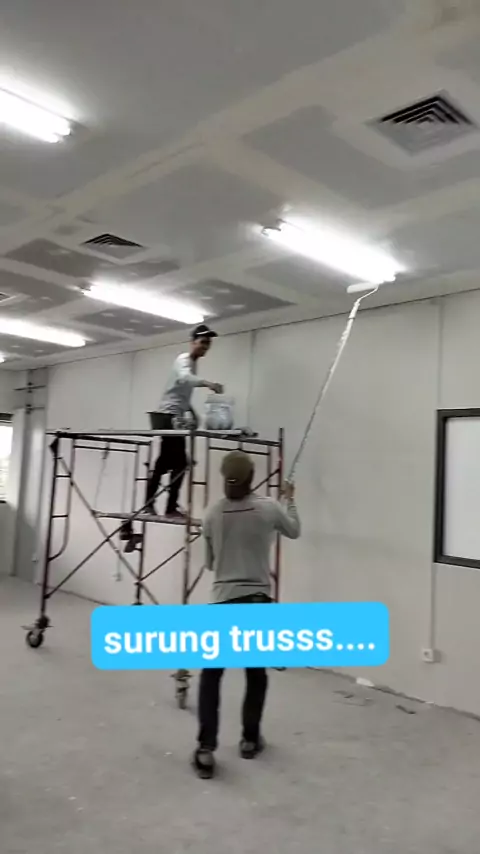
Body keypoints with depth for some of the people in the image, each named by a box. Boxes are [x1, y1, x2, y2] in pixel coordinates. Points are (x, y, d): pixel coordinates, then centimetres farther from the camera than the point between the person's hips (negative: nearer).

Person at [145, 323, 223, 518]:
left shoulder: (193, 363, 18)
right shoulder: (184, 360, -12)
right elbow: (184, 378, -37)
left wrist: (192, 412, 16)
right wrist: (207, 383, -52)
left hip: (175, 417, 10)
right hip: (169, 416, -10)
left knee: (164, 463, 13)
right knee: (179, 463, -13)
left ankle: (149, 503, 21)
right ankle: (171, 508, -11)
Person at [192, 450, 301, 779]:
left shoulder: (213, 514, -1)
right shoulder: (269, 508, -6)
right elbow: (294, 531, 16)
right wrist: (290, 500, 31)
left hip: (223, 602, 0)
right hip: (258, 602, 0)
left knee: (211, 675, 9)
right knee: (256, 672, 18)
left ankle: (206, 749, 2)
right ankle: (250, 739, 30)